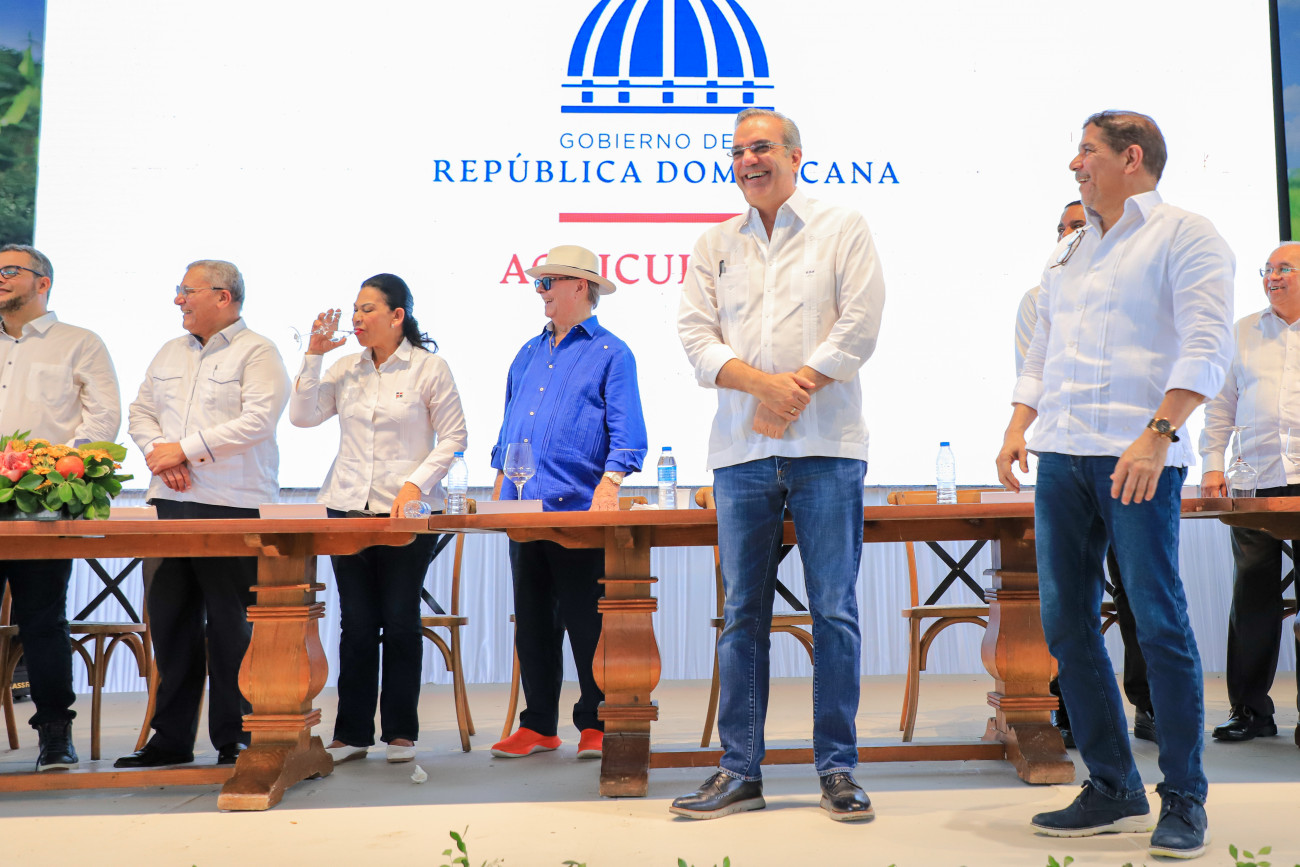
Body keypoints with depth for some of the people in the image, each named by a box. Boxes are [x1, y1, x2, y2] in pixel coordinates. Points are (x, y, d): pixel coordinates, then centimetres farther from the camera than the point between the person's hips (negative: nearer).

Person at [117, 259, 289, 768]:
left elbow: (258, 420, -14)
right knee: (170, 619, 9)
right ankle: (171, 738, 19)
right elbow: (140, 412, 19)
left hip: (233, 505, -7)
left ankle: (234, 737, 9)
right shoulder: (170, 354, 20)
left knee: (229, 623, -3)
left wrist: (184, 448, -13)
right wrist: (157, 452, -2)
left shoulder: (257, 353, -2)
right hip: (170, 503, 7)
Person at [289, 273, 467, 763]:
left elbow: (453, 437, -1)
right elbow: (303, 416, 4)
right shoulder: (346, 368, 10)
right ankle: (352, 733, 16)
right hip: (348, 506, 4)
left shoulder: (429, 368, -2)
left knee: (400, 622, 2)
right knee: (356, 623, 7)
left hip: (407, 512, -3)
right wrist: (313, 355, -2)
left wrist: (416, 483, -12)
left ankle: (400, 732, 15)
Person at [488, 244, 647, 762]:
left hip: (579, 509, -6)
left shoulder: (610, 353, 0)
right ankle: (538, 725, 19)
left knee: (586, 622, -1)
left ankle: (596, 724, 11)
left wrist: (608, 484, -23)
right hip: (523, 508, 7)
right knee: (532, 621, 10)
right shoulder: (529, 355, 20)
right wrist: (501, 487, 16)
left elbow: (626, 432, -9)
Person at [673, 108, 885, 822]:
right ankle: (740, 772, 14)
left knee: (835, 611, -1)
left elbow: (859, 325, -2)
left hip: (825, 447, -2)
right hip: (742, 450, 3)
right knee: (743, 614, 5)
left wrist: (795, 389, -10)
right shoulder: (714, 244, 16)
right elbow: (696, 336, 5)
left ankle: (837, 769, 11)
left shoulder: (842, 228, 8)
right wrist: (763, 383, -11)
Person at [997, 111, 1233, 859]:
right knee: (1067, 623, 5)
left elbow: (1207, 345, -10)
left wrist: (1158, 434, -21)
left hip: (1138, 456, -7)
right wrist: (1019, 426, 7)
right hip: (1062, 456, 7)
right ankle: (1113, 789, 16)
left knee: (1160, 623, -4)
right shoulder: (1069, 254, 22)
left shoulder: (1184, 235, 1)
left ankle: (1184, 799, 9)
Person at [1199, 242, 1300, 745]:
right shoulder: (1243, 333, 15)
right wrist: (1212, 464, 6)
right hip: (1257, 484, 2)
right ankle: (1250, 710, 10)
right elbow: (1221, 405, 15)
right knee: (1253, 598, 2)